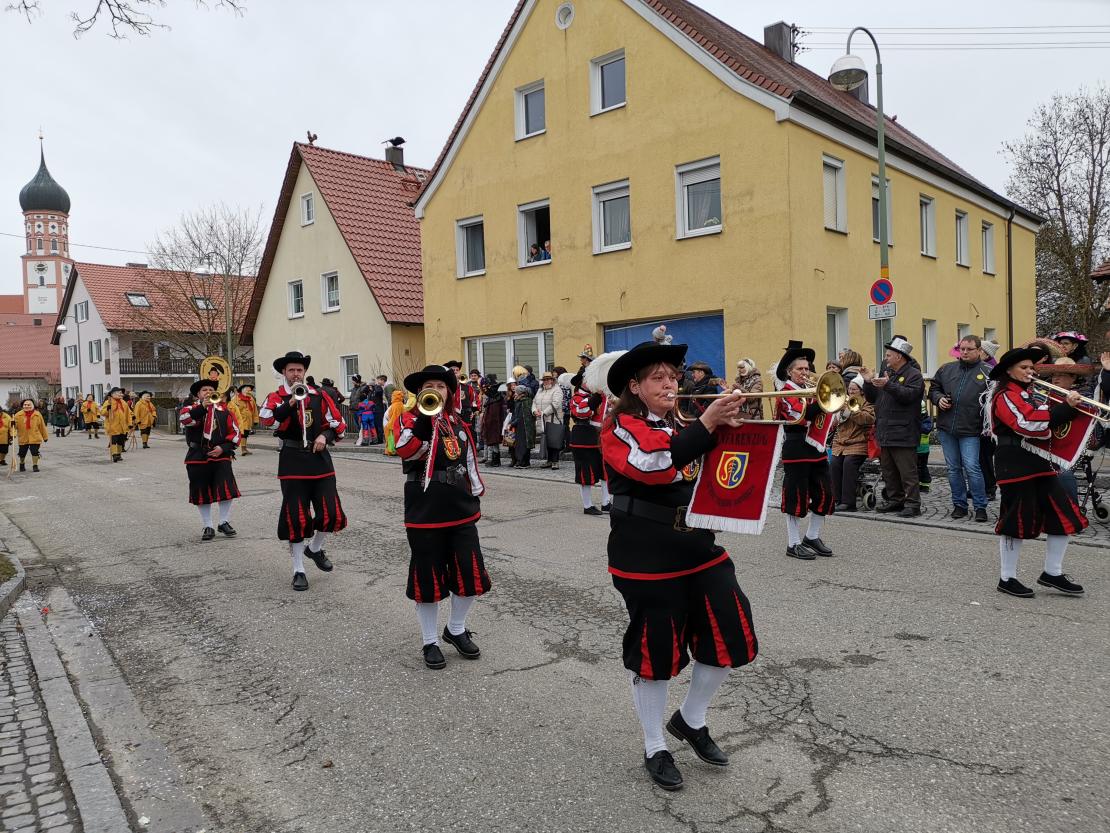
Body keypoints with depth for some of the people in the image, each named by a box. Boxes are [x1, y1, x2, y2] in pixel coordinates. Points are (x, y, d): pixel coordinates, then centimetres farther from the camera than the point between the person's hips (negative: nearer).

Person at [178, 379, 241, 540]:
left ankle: (224, 522, 11)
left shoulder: (225, 410, 8)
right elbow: (184, 420, -19)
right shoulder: (191, 409, 5)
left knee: (226, 490, -7)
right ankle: (207, 527, 17)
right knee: (202, 493, 5)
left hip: (221, 456, 1)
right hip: (197, 458, 0)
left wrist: (223, 447, -8)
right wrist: (202, 407, -28)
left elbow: (235, 432, 5)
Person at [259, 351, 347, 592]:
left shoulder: (319, 395, 8)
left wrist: (325, 436, -8)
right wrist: (291, 401, -29)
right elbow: (266, 419, -21)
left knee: (331, 513, -1)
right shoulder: (276, 398, 0)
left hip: (320, 459, 3)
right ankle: (299, 571, 12)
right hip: (293, 463, -3)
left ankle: (315, 548, 29)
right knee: (296, 518, -1)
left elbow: (338, 424, 11)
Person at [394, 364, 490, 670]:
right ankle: (430, 642, 21)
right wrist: (426, 421, -33)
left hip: (461, 510, 5)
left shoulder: (458, 422, 11)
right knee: (428, 577, 4)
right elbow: (405, 451, -24)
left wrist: (475, 496, 17)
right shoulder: (411, 419, -4)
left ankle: (456, 630, 29)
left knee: (470, 575, 6)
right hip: (425, 513, -5)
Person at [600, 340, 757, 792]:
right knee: (653, 651, 4)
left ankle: (690, 719, 29)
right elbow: (655, 464, -27)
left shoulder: (683, 424, 14)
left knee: (730, 637, 5)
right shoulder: (620, 427, -8)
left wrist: (729, 428, -4)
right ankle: (655, 749, 25)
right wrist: (706, 424, -28)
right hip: (647, 560, -7)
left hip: (699, 550, 7)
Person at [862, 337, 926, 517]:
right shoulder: (886, 374, 19)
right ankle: (895, 500, 23)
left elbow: (909, 395, -22)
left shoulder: (913, 375, -4)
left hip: (903, 433, -8)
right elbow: (872, 398, 18)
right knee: (888, 471, 14)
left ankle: (913, 504, -1)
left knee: (907, 472, -6)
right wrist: (868, 382, 2)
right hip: (884, 433, 8)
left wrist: (888, 385, -29)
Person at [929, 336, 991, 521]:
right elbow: (933, 388, 21)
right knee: (953, 468, 11)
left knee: (972, 468, -6)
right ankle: (959, 504, 22)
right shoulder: (946, 369, 10)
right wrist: (939, 399, -1)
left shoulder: (987, 373, -2)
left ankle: (980, 506, 8)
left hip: (970, 430, -4)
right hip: (946, 428, 4)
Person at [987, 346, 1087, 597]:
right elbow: (1028, 423, -25)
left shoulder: (1028, 392, 20)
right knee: (1017, 520, -3)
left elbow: (1047, 421, 23)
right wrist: (1066, 407, -25)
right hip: (1015, 464, -9)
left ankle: (1052, 573, 16)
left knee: (1064, 515, 6)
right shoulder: (1005, 396, -10)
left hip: (1037, 461, 9)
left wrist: (1070, 406, 5)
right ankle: (1007, 579, 9)